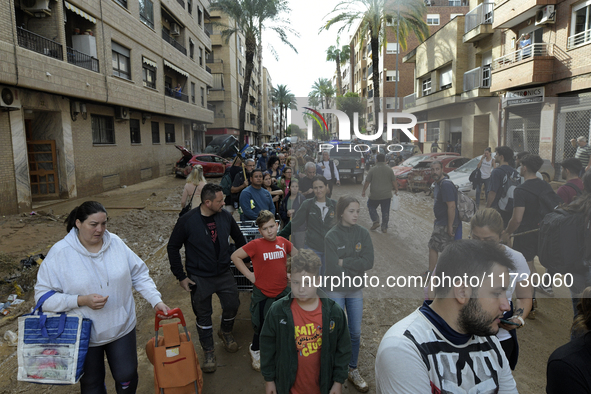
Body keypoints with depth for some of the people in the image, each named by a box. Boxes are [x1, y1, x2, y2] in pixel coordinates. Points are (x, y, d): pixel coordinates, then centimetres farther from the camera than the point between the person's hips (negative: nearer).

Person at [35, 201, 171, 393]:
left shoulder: (116, 243, -7)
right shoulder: (59, 253, -15)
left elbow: (139, 275, 0)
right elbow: (43, 295, -13)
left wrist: (156, 301, -9)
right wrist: (82, 300, -24)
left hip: (122, 327, 2)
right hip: (85, 335, -1)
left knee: (127, 377, 11)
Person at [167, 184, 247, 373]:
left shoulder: (225, 216, -7)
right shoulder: (187, 221, -16)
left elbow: (239, 238, 10)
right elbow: (172, 248, -7)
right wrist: (181, 276, -8)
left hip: (224, 274, 3)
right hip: (199, 278, -3)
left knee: (232, 304, 10)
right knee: (203, 316, 10)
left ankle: (226, 332, 43)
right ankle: (208, 352, 30)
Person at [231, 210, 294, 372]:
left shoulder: (283, 242, -3)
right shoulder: (256, 245, -17)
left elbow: (297, 255, 15)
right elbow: (235, 256, -12)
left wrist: (289, 271, 4)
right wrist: (249, 275, -13)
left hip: (282, 291, 4)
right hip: (263, 293, -4)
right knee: (261, 326, 13)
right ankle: (255, 350, 41)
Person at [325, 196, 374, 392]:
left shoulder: (363, 233, -5)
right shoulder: (331, 236, -16)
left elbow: (369, 261, -14)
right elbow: (334, 269, -20)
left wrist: (344, 262, -18)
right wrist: (356, 265, -15)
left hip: (356, 290, 3)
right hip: (336, 291, -3)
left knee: (355, 332, 15)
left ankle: (353, 370, 35)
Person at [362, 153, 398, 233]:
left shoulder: (372, 170, -7)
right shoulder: (389, 170, -1)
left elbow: (367, 182, -4)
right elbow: (394, 182, 3)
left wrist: (363, 191, 9)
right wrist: (396, 190, 17)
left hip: (375, 195, -2)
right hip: (387, 195, 2)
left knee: (371, 207, 20)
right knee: (385, 211, 10)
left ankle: (376, 221, 5)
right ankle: (384, 227, 12)